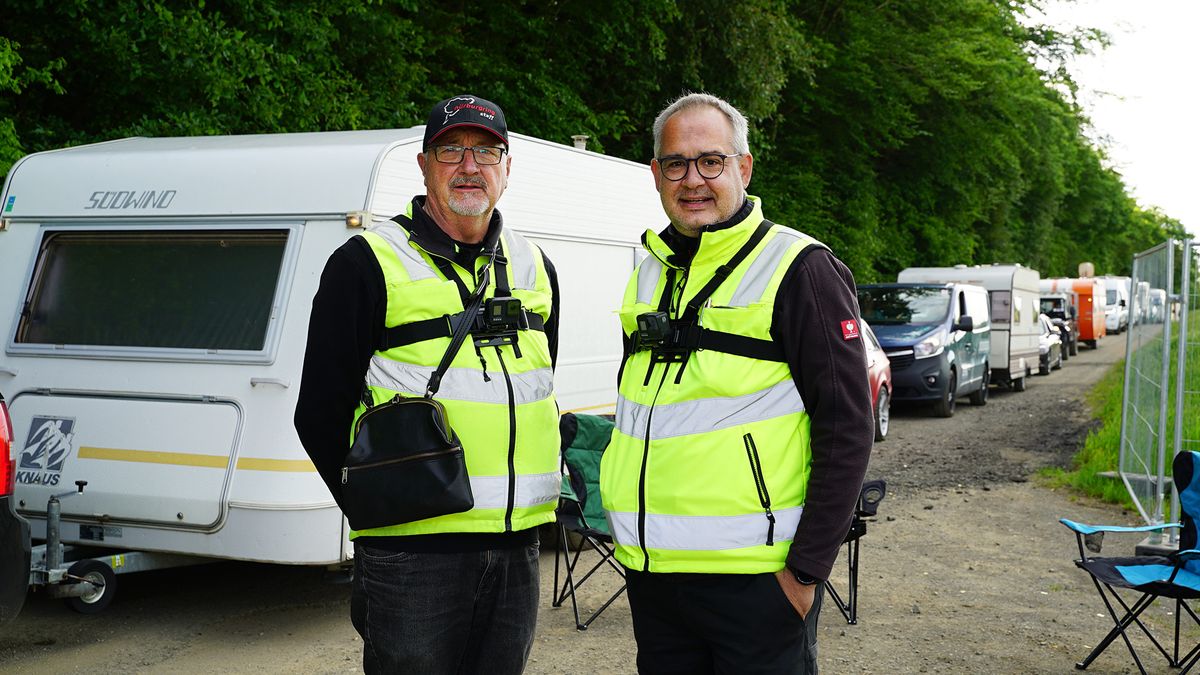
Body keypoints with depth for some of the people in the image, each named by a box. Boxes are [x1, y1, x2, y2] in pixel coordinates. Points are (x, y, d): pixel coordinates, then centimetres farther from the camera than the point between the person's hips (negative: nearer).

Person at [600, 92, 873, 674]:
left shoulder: (799, 269, -8)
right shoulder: (650, 274, 13)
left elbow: (847, 429, -11)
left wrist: (807, 568, -15)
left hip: (753, 578, -6)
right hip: (651, 573, 7)